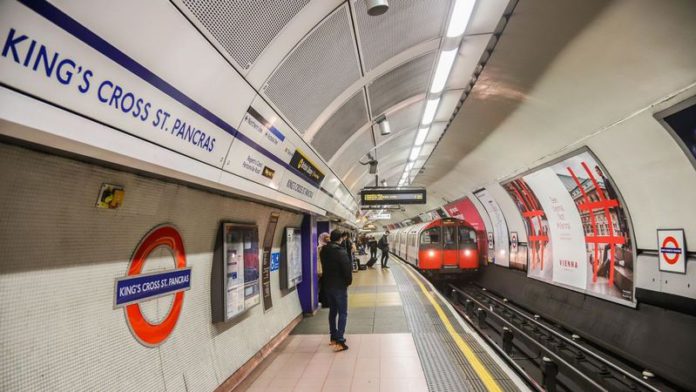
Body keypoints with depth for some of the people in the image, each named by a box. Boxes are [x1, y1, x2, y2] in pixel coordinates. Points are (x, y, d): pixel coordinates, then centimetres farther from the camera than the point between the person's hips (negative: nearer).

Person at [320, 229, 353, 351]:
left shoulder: (324, 250, 2)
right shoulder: (341, 251, -20)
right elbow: (347, 269, -17)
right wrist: (349, 281, -3)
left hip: (327, 285, 7)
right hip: (340, 286, -7)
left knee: (332, 311, 18)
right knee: (342, 313, 0)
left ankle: (333, 337, 26)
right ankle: (339, 341, -4)